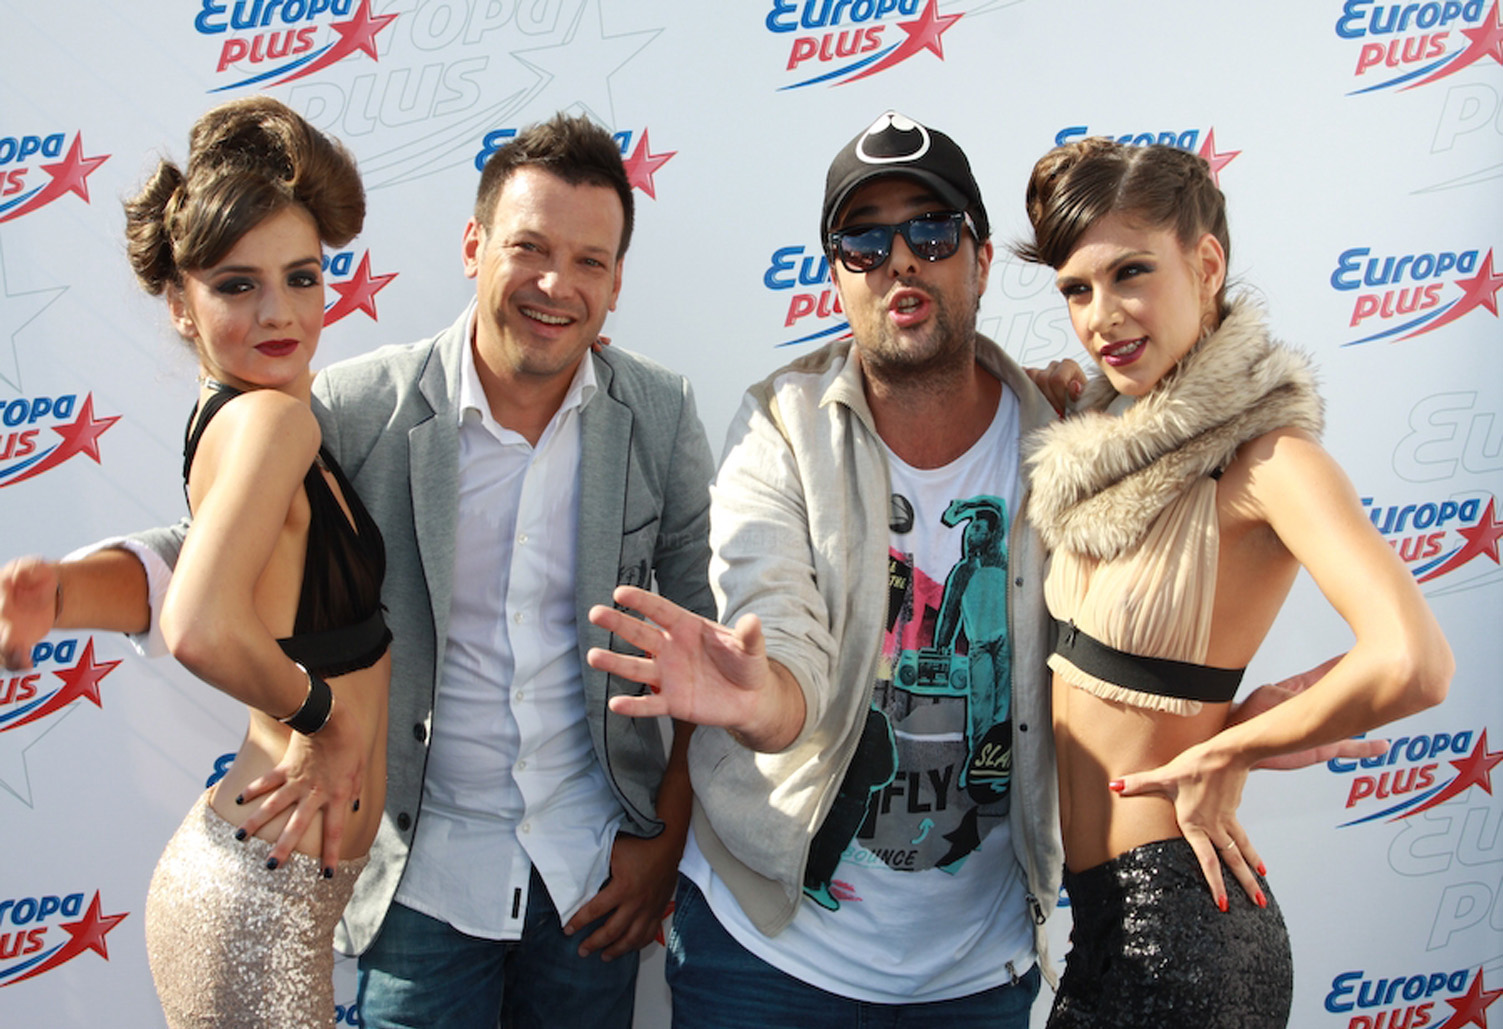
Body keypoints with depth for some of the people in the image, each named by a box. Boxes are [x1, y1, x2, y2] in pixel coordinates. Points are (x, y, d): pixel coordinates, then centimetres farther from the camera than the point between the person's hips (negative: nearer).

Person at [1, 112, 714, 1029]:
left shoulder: (661, 413, -7)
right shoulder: (359, 408, -13)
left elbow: (709, 641, -1)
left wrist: (667, 837, -2)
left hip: (595, 866, 2)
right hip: (424, 869, -1)